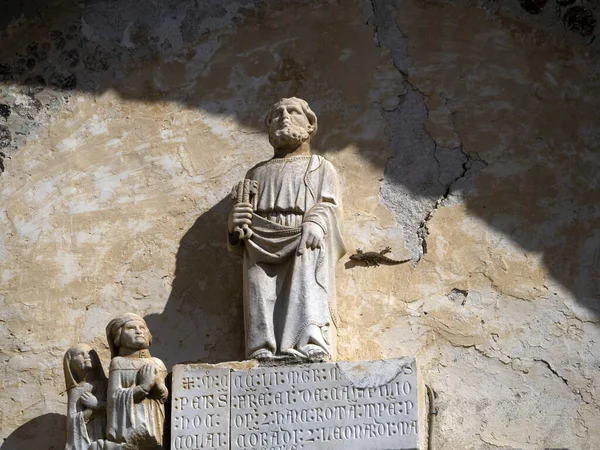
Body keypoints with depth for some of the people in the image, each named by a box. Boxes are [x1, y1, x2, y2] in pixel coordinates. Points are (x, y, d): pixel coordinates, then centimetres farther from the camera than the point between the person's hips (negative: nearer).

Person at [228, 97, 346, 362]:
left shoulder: (320, 167, 29)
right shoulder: (258, 172, 38)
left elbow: (330, 204, 11)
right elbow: (243, 209, 27)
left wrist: (316, 222, -14)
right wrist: (236, 222, 0)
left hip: (303, 241, -2)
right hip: (261, 244, 2)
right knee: (260, 290, -25)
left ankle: (310, 348, -48)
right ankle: (262, 353, -40)